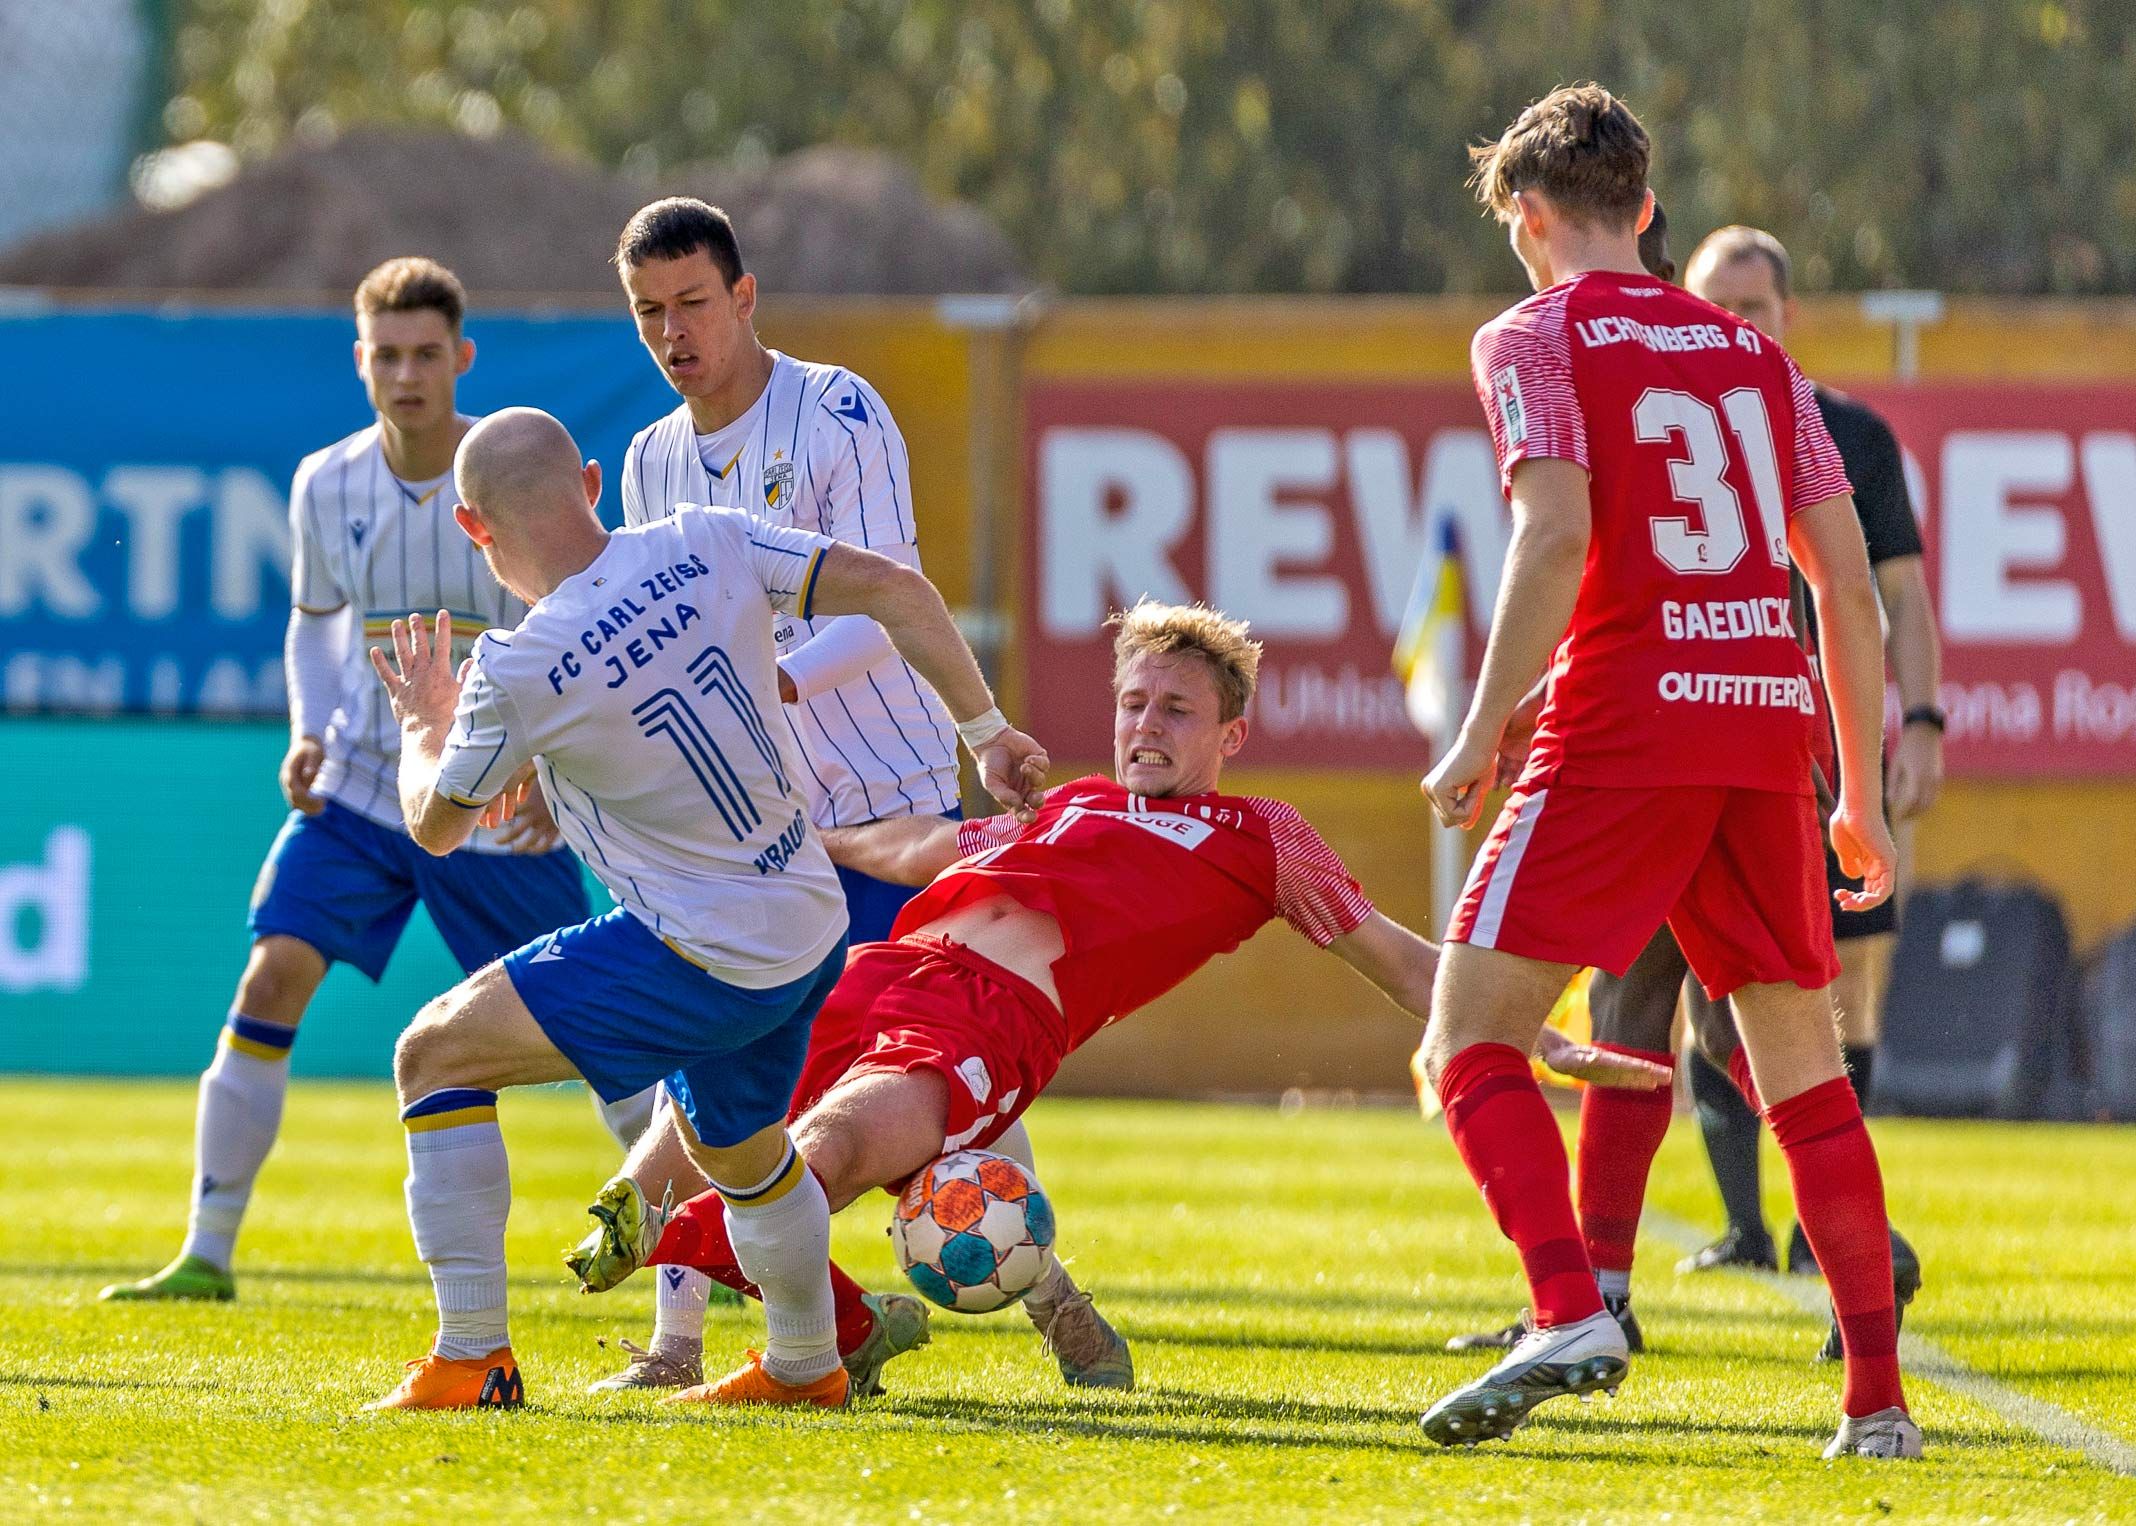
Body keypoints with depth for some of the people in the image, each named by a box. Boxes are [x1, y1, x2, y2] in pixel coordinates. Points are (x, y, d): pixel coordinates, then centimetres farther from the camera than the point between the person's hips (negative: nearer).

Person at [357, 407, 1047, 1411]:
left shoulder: (518, 673, -17)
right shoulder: (707, 548, -4)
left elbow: (434, 825, 1)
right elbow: (897, 591, -1)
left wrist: (423, 729, 24)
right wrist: (987, 732, 9)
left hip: (701, 966, -7)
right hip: (810, 932, 7)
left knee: (435, 1055, -1)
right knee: (737, 1149, 32)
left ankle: (471, 1358, -5)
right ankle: (805, 1365, 50)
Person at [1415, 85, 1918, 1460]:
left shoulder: (1535, 339, 3)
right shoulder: (1752, 351, 18)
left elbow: (1556, 533, -13)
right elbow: (1848, 580, 15)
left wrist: (1482, 736, -10)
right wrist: (1862, 795, 20)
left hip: (1624, 730, -5)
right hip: (1769, 724, 5)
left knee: (1470, 1039, -2)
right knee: (1803, 1070, 12)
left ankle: (1570, 1312, -24)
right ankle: (1880, 1397, 7)